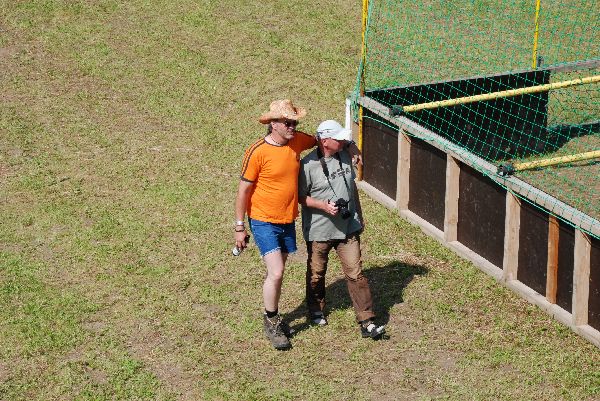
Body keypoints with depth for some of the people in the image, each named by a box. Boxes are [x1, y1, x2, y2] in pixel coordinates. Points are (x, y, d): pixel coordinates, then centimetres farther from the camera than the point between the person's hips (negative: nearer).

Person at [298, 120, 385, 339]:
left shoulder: (345, 156, 2)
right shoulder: (308, 164, -17)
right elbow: (301, 197, -11)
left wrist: (359, 215, 21)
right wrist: (324, 206, -24)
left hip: (348, 227, 4)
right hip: (319, 230, -4)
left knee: (356, 274, -3)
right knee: (316, 274, 16)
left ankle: (367, 322, -1)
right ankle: (316, 310, 41)